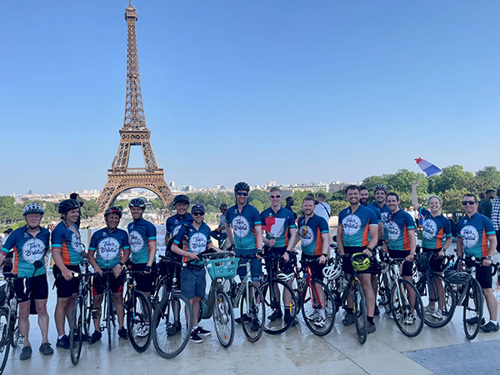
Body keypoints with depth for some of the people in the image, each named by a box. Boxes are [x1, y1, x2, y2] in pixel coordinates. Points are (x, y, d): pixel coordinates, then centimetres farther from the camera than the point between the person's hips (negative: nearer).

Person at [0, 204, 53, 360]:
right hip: (22, 277, -2)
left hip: (40, 276, 2)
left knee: (42, 309, 7)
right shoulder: (17, 234, -8)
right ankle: (26, 345, 19)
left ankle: (45, 342, 18)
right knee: (24, 312, 6)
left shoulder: (45, 233, 0)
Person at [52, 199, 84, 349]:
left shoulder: (75, 227, 11)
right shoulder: (59, 229, -14)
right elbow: (56, 252, -24)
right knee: (63, 302, -1)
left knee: (72, 299, 15)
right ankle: (61, 337, 8)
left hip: (75, 268, 8)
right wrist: (64, 270, -36)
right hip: (65, 270, -8)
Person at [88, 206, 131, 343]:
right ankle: (97, 331, 11)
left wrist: (120, 265, -13)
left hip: (116, 270, 0)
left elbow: (126, 252, 3)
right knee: (97, 299, 1)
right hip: (100, 271, 1)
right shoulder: (97, 234, 4)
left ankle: (121, 328, 14)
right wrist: (96, 267, -10)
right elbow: (90, 253, 6)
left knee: (118, 298, 3)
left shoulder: (122, 234, 3)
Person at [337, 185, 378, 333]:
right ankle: (350, 312, 29)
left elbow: (374, 236, -5)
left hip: (362, 252, -5)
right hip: (347, 252, 5)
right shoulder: (342, 214, 11)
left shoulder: (369, 213, -2)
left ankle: (370, 320, -8)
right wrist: (342, 252, 2)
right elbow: (339, 235, 14)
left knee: (366, 283, -10)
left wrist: (369, 249, -23)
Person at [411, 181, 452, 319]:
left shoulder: (444, 221, -6)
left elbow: (449, 238, 0)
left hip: (437, 252, -5)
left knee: (437, 281, -1)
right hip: (425, 251, 5)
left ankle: (440, 310, 6)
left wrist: (443, 250, -14)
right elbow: (415, 203, 15)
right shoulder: (426, 214, 5)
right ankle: (431, 306, 23)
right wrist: (414, 188, 14)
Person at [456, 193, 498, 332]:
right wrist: (459, 258, 10)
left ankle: (493, 322, 1)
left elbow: (493, 240, -8)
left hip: (482, 260, -5)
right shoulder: (461, 222, 8)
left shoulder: (484, 220, -7)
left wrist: (489, 257, -19)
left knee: (486, 290, -5)